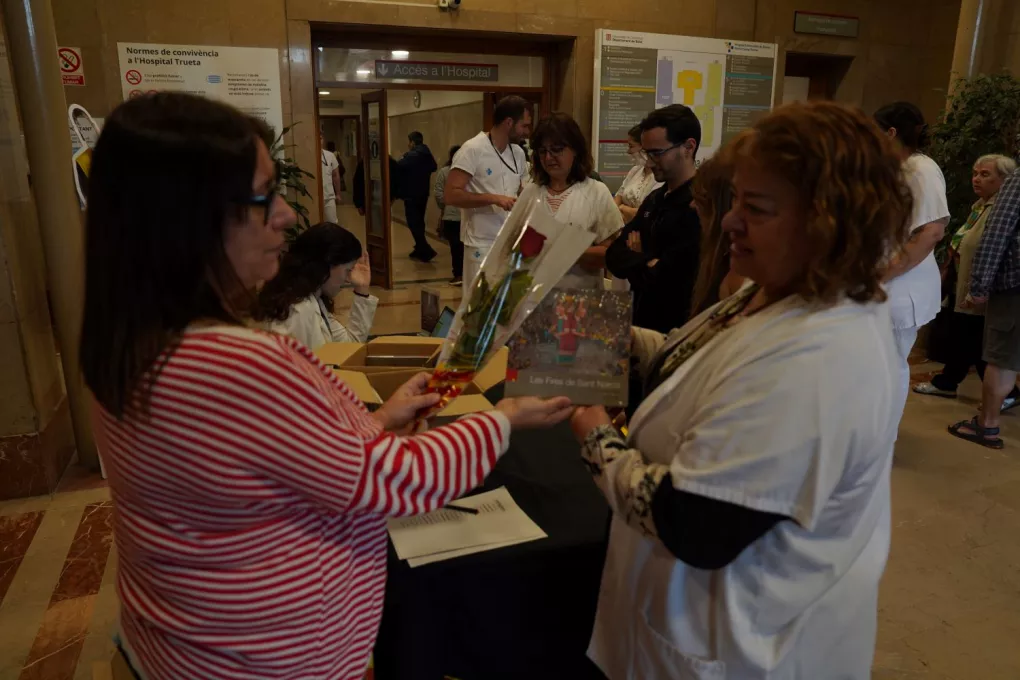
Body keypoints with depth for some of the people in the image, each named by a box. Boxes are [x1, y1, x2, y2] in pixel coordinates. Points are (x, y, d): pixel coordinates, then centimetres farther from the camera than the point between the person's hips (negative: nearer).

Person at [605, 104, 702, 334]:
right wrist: (648, 263, -15)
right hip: (642, 321, 8)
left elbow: (663, 278, -25)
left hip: (676, 330, -8)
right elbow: (615, 256, 3)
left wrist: (636, 261, -7)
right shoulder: (655, 199, 9)